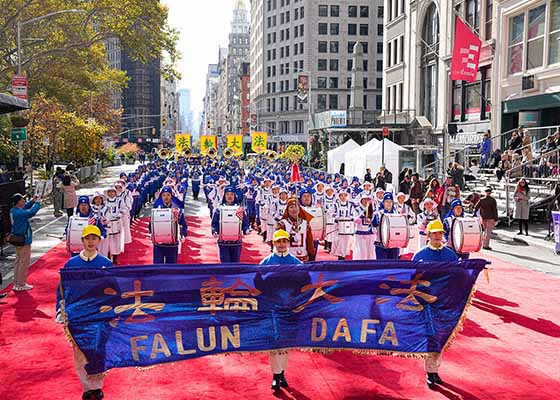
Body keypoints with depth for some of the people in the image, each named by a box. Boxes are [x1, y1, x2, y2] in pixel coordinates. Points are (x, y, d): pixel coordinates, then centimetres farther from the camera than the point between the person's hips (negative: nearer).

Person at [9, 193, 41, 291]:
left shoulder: (13, 210, 6)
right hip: (24, 241, -10)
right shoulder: (19, 212, -23)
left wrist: (32, 201, 7)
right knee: (24, 263, -1)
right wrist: (37, 203, -17)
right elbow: (31, 212, -31)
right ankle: (21, 285, 6)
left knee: (18, 261, 17)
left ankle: (16, 284, 24)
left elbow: (25, 208, 21)